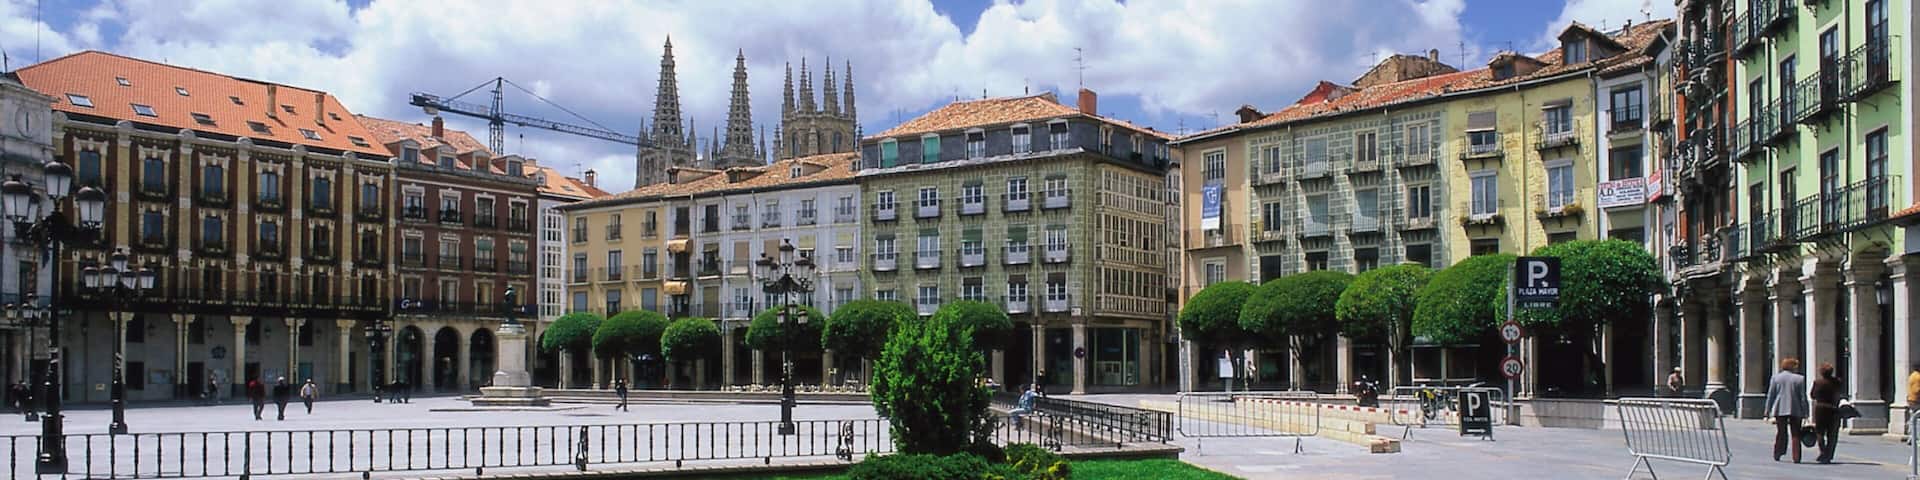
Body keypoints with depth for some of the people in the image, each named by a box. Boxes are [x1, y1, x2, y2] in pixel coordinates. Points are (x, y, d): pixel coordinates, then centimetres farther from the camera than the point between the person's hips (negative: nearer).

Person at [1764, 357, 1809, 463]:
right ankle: (1796, 457, -2)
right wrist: (1804, 413, 5)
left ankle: (1777, 455, 13)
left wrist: (1767, 411, 9)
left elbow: (1770, 395, 3)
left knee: (1780, 433, 12)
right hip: (1795, 410, -1)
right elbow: (1803, 397, 1)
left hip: (1780, 410, 1)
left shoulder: (1775, 378, 0)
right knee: (1795, 434, 4)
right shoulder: (1800, 379, -1)